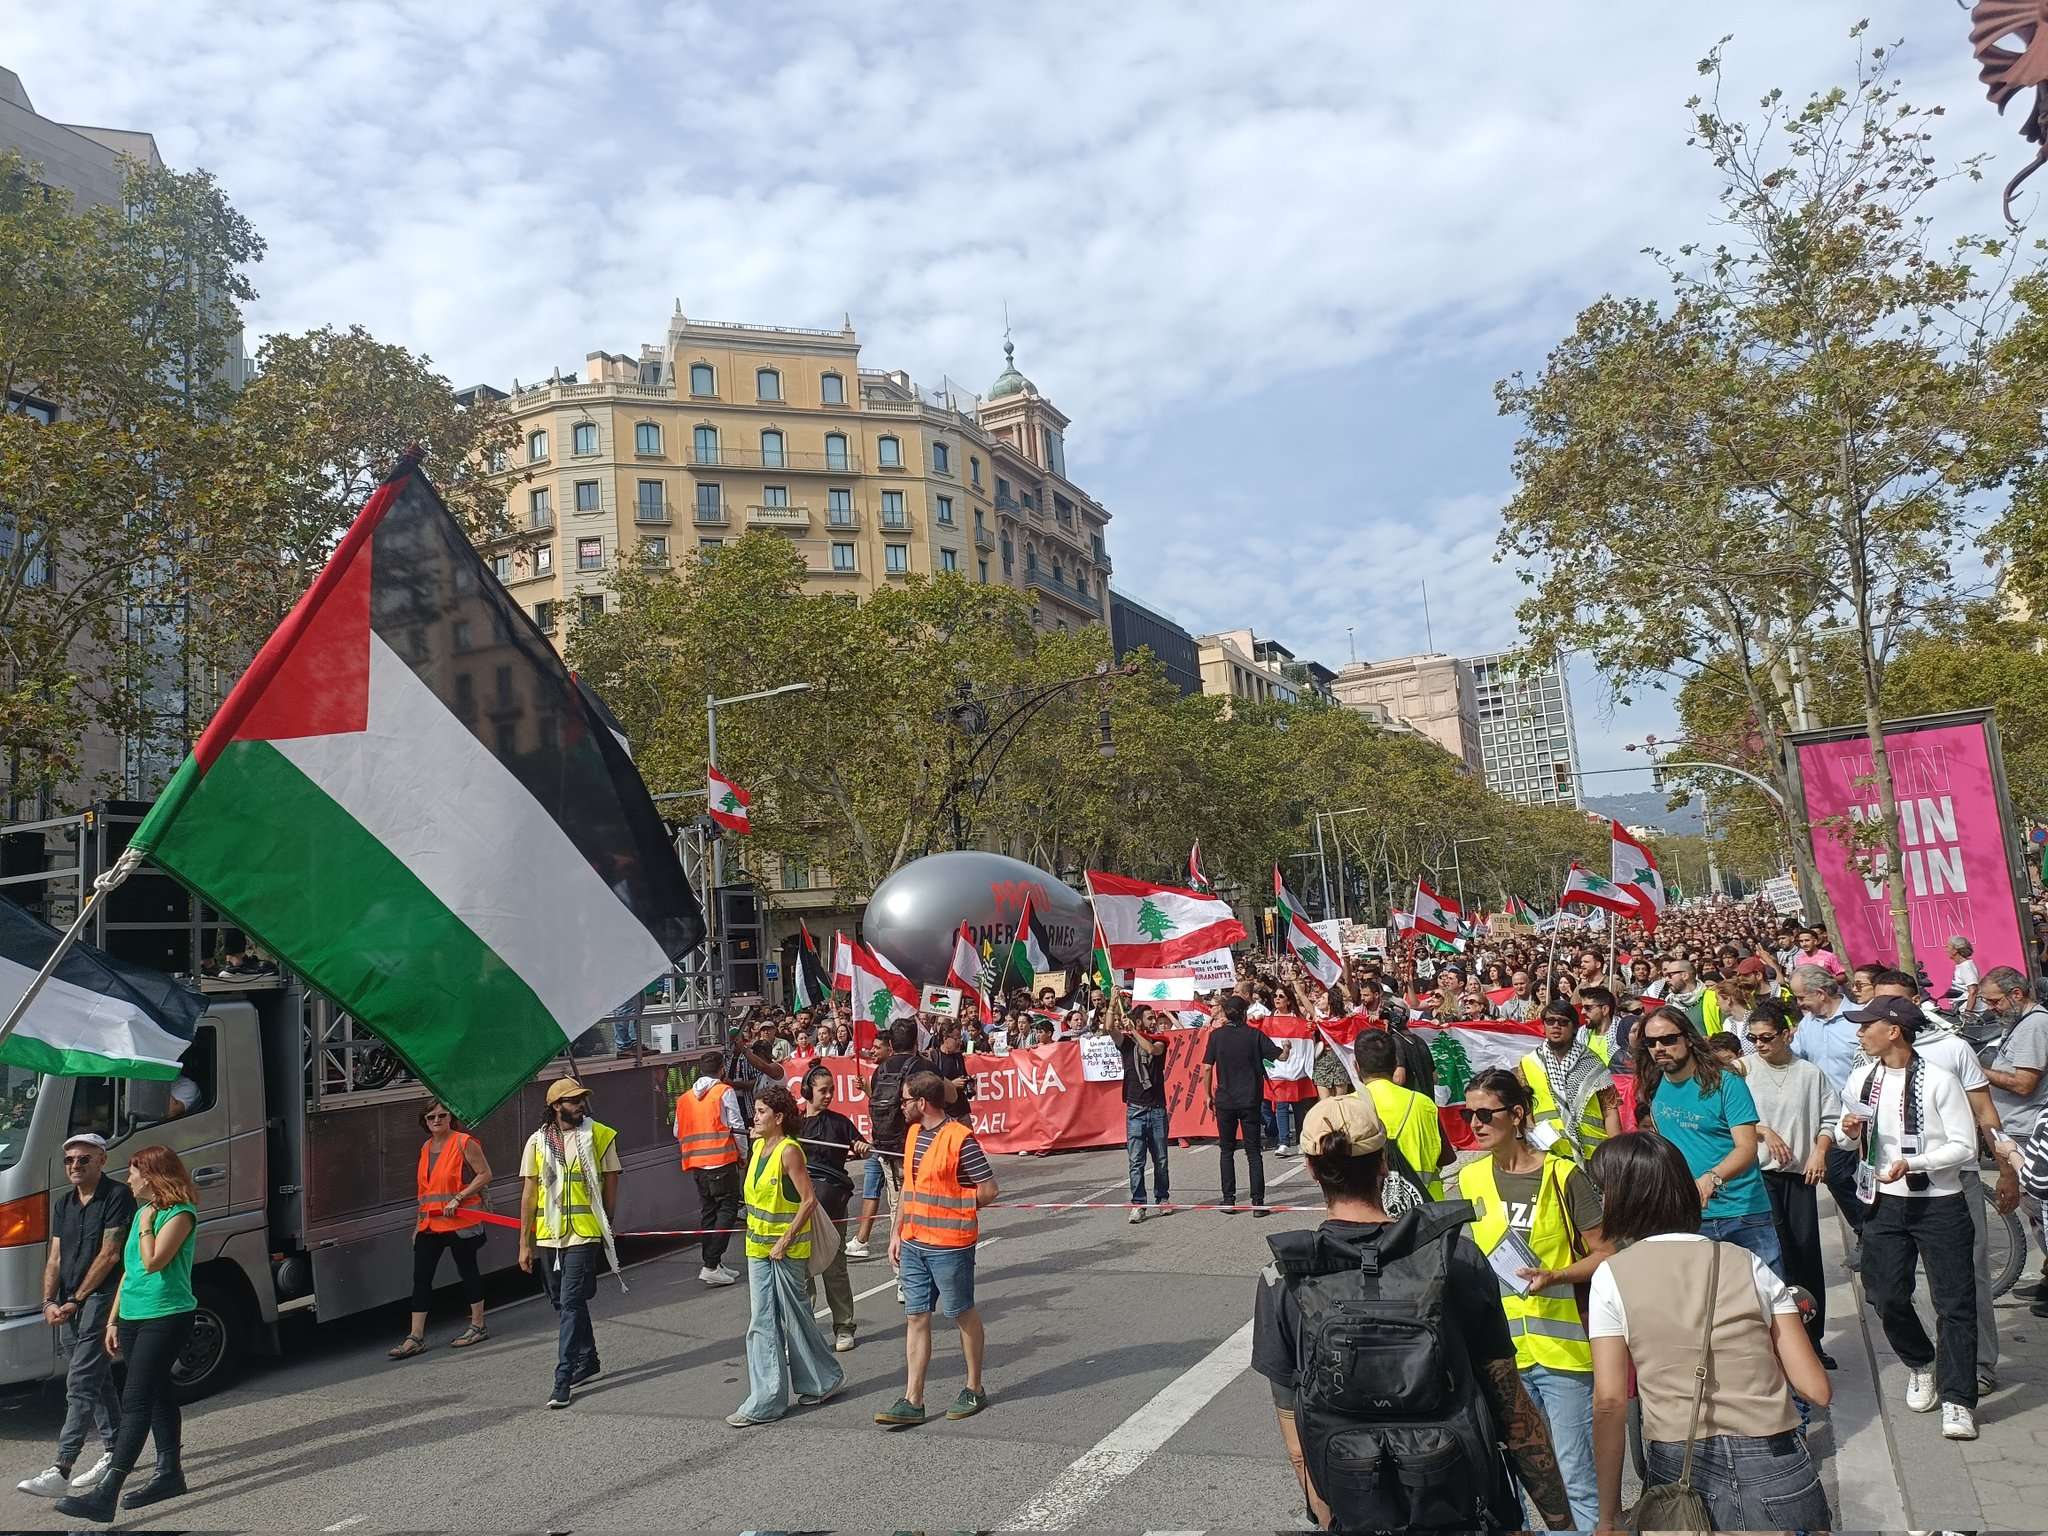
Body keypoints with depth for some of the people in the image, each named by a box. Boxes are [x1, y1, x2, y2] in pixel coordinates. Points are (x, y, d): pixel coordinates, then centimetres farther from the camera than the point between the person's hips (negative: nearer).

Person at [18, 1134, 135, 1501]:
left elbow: (109, 1254, -13)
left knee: (81, 1384, -11)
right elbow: (55, 1257, 13)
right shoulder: (63, 1202, 16)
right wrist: (49, 1302, -1)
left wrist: (75, 1300, -11)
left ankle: (61, 1469, -14)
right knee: (98, 1380, 14)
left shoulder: (118, 1195, -9)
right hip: (67, 1305, 8)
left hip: (100, 1299, -8)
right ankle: (114, 1452, 24)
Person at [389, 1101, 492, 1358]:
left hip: (460, 1221, -6)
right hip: (430, 1225, 6)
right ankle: (415, 1337, 5)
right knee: (421, 1276, 2)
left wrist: (458, 1198, -18)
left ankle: (478, 1327, 18)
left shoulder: (464, 1143, -8)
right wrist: (419, 1223, 18)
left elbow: (485, 1175, -10)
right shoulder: (426, 1148, 13)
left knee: (468, 1270, 5)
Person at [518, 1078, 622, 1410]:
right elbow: (529, 1194, 6)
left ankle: (563, 1379, -5)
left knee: (570, 1303, -9)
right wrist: (525, 1243, 4)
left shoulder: (600, 1136, -2)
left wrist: (606, 1227, 4)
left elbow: (611, 1184, 4)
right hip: (548, 1235, 4)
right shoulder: (538, 1141, 3)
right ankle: (588, 1362, 33)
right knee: (564, 1303, 16)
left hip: (584, 1234, -4)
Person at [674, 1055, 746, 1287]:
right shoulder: (725, 1091, -3)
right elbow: (737, 1127, -5)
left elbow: (678, 1132, 18)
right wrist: (743, 1154, 6)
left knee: (707, 1211, 13)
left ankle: (712, 1264, 15)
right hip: (722, 1161, -6)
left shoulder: (684, 1097, 14)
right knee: (727, 1210, -3)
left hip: (695, 1163, 6)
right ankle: (711, 1265, -12)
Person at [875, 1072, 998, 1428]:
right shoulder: (913, 1134, 8)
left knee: (963, 1314, 9)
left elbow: (988, 1190, -15)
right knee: (916, 1317, 8)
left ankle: (974, 1390, 25)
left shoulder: (960, 1139, -17)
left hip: (950, 1245, -7)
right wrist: (897, 1231, 13)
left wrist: (951, 1210, -5)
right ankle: (912, 1402, 13)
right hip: (913, 1243, 7)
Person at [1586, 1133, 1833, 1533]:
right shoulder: (1748, 1263, 4)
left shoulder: (1612, 1276, -2)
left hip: (1680, 1472, -2)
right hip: (1776, 1469, 3)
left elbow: (1610, 1402, -8)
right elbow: (1816, 1390, 1)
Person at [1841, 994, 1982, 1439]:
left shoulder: (1938, 1080, -13)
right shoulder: (1861, 1080, 3)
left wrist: (1912, 1163, -25)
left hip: (1939, 1205, -5)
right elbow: (1849, 1135, 16)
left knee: (1954, 1302, -2)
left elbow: (1964, 1147, -13)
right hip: (1885, 1202, 5)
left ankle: (1958, 1401, 5)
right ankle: (1920, 1365, 34)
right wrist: (1850, 1131, -7)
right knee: (1886, 1297, 9)